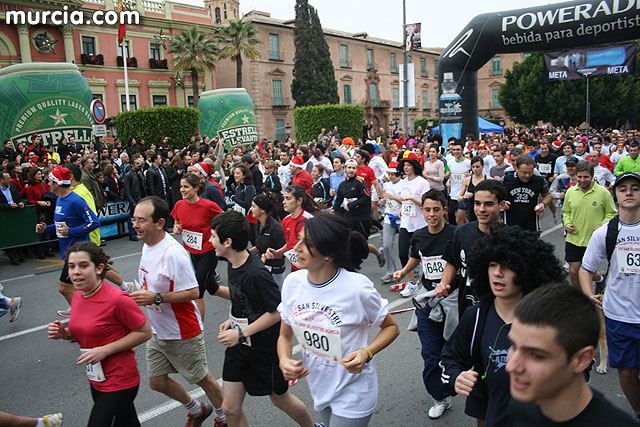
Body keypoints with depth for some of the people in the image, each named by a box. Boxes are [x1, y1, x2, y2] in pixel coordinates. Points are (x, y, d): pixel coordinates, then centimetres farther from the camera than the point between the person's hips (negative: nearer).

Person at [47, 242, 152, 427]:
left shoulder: (117, 299, -23)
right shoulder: (77, 296, 1)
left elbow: (144, 332, -16)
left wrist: (105, 350, -22)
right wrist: (65, 333, -3)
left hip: (119, 384, -8)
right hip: (96, 380, 8)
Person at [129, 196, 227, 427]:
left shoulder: (173, 252, -28)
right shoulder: (147, 245, 1)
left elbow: (193, 292, -27)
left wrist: (156, 298, -29)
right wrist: (142, 296, 5)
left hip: (183, 333, -9)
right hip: (157, 332, 9)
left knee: (202, 378, 10)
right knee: (157, 382, 18)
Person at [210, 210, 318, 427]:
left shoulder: (256, 273, -29)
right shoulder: (234, 263, -2)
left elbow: (277, 311, -24)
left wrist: (241, 332, -23)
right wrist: (232, 321, 6)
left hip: (265, 348, -7)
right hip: (239, 346, 8)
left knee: (280, 399, 16)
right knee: (230, 409, 9)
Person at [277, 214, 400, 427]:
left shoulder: (357, 287, -25)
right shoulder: (293, 282, -11)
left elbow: (392, 327, -10)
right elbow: (285, 335, 1)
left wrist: (366, 353, -27)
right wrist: (284, 360, -19)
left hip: (353, 393, -5)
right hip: (318, 386, 5)